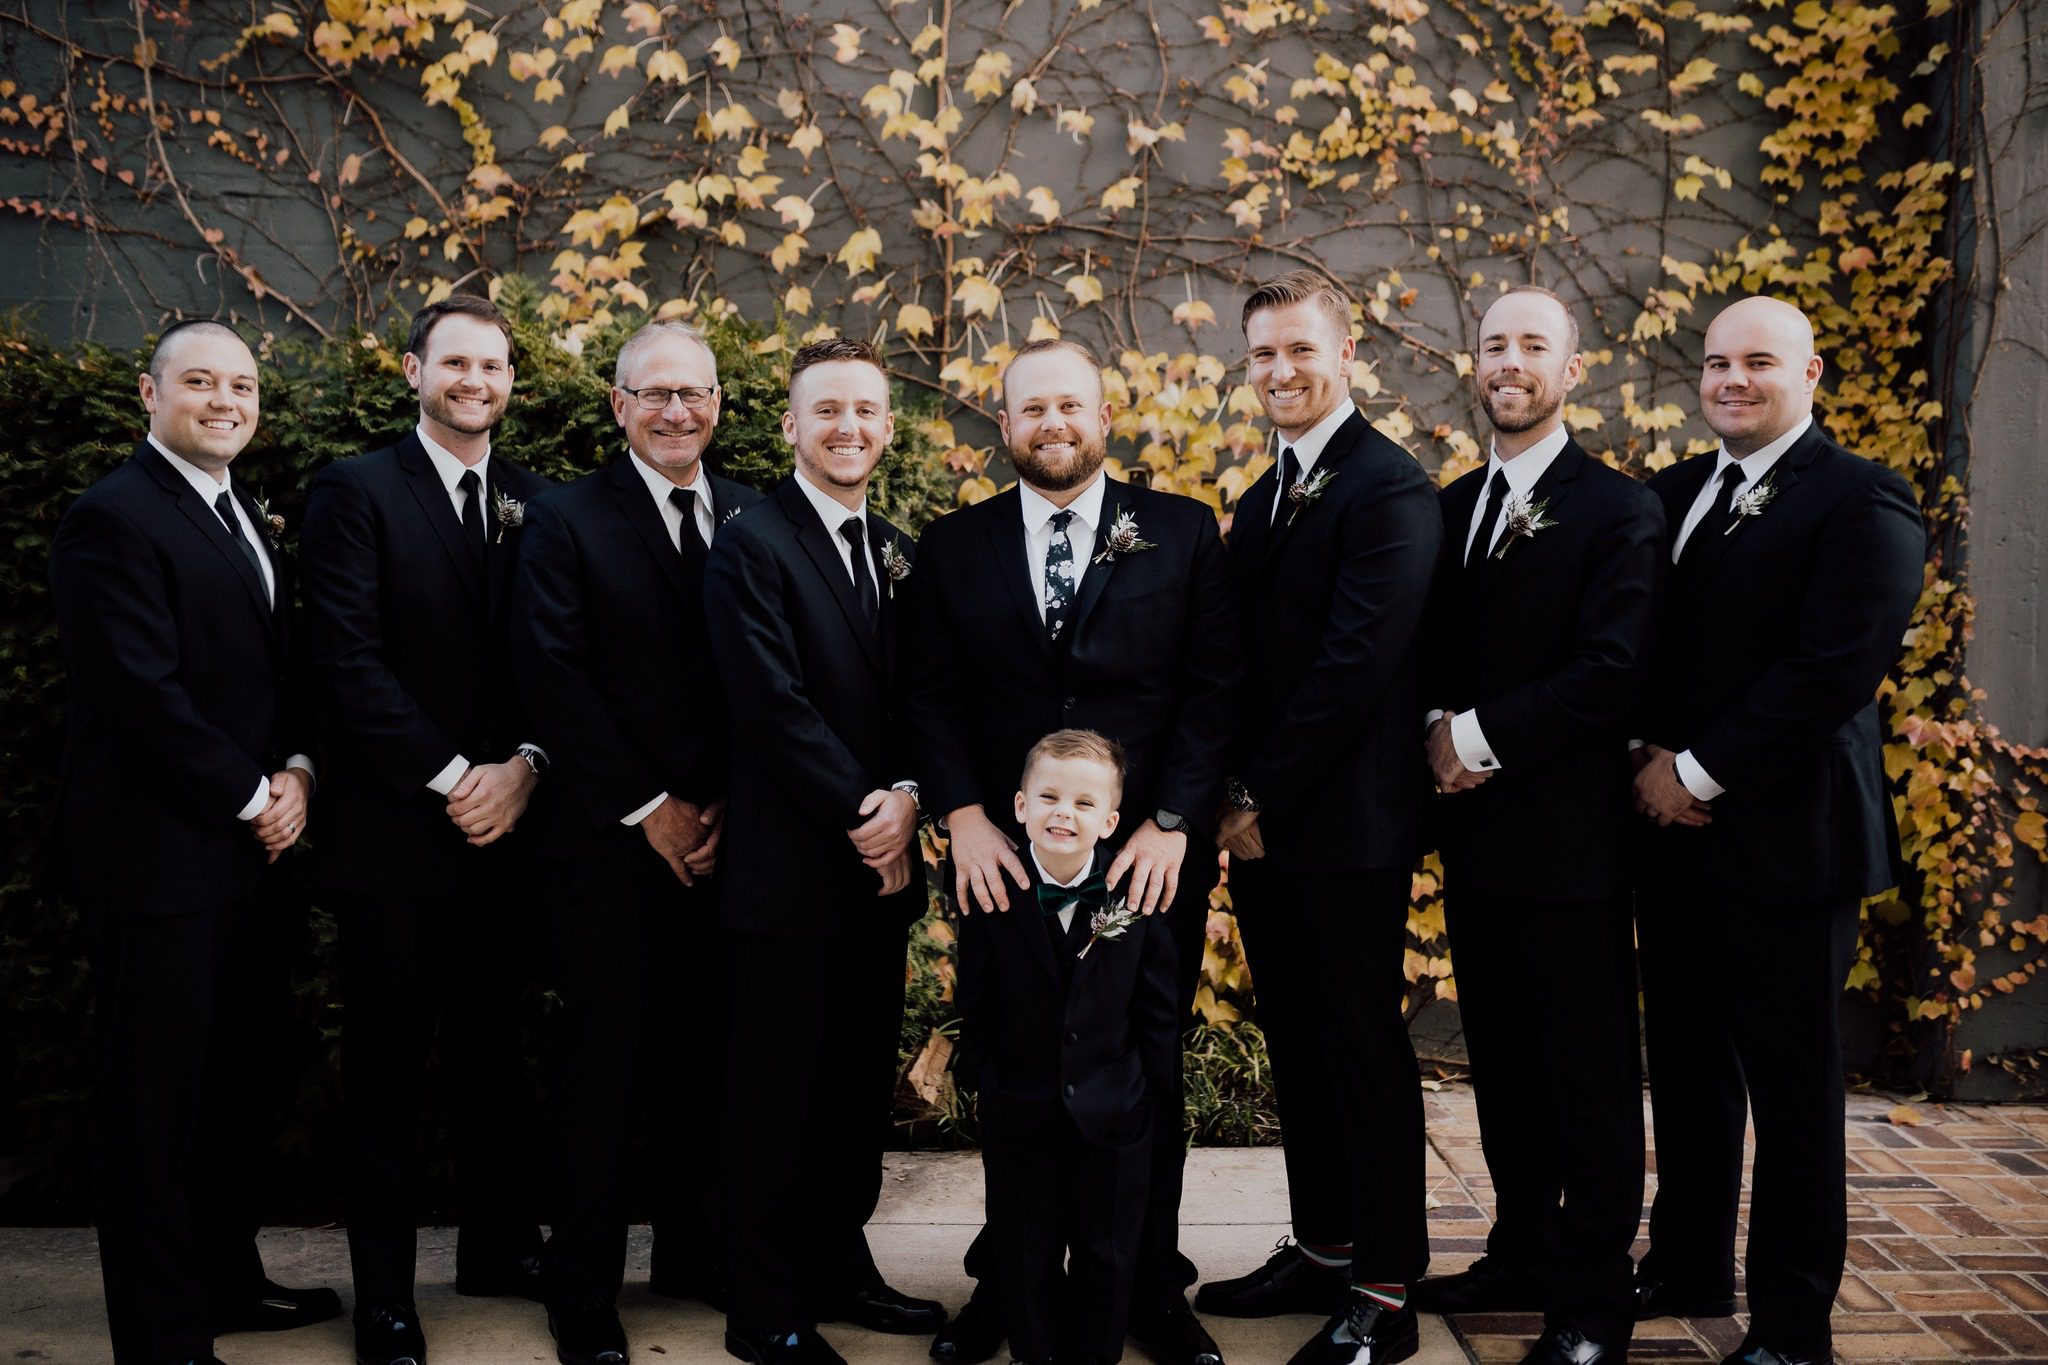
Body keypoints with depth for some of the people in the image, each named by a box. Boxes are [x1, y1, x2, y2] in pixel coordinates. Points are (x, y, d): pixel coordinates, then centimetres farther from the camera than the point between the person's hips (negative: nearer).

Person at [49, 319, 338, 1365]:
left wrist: (295, 772, 0)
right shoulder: (113, 519, -12)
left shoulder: (245, 519, 15)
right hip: (161, 855, -8)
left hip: (249, 847, 8)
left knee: (235, 1083, 16)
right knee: (155, 1100, 3)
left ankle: (227, 1279, 31)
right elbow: (146, 694, -18)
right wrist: (251, 798, -11)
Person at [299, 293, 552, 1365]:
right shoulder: (355, 492, -3)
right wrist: (450, 780, -14)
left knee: (492, 1049, 13)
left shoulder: (535, 502, 10)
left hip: (503, 821, 4)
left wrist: (523, 766, -8)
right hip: (393, 827, -4)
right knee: (388, 1066, 4)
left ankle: (500, 1245, 29)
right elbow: (350, 661, -11)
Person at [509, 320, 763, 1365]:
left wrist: (731, 805, -4)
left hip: (727, 838, 3)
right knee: (602, 1062, 4)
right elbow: (554, 680, -8)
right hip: (611, 844, -3)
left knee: (705, 1056, 11)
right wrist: (650, 810, -10)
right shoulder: (566, 520, -1)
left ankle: (693, 1251, 29)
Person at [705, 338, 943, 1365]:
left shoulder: (899, 554, 13)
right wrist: (861, 814, -14)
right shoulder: (751, 546, -8)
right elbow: (773, 703, -16)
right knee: (776, 1089, 4)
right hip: (790, 868, -6)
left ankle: (839, 1266, 31)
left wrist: (906, 799, -8)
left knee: (860, 1079, 15)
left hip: (882, 864, 7)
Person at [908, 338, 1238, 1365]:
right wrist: (964, 817, -9)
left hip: (1150, 856, 0)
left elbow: (1214, 686, -1)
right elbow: (931, 696, 4)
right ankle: (1005, 1281, 25)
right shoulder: (952, 548, 8)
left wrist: (1172, 824, -10)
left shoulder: (1183, 533, 4)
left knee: (1148, 1078, 9)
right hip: (1002, 858, 1)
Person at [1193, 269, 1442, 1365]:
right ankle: (1321, 1251, 29)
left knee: (1364, 1050, 1)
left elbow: (1358, 661, -19)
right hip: (1259, 823, 8)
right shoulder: (1261, 500, 16)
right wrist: (1232, 798, 4)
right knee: (1297, 1048, 15)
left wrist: (1262, 796, -15)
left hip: (1346, 823, -8)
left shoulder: (1390, 489, -12)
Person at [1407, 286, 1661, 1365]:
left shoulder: (1617, 509, -7)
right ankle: (1524, 1255, 30)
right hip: (1473, 831, 7)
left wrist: (1479, 737, -16)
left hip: (1569, 835, -6)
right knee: (1503, 1062, 16)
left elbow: (1611, 674, -17)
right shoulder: (1451, 507, 13)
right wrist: (1438, 735, -5)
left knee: (1588, 1073, 3)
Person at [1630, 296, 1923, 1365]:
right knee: (1687, 1067, 17)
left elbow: (1832, 670, -18)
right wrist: (1651, 755, -3)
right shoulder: (1673, 493, 13)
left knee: (1792, 1091, 4)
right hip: (1672, 832, 7)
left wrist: (1698, 772, -16)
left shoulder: (1860, 503, -9)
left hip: (1783, 836, -6)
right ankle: (1689, 1270, 33)